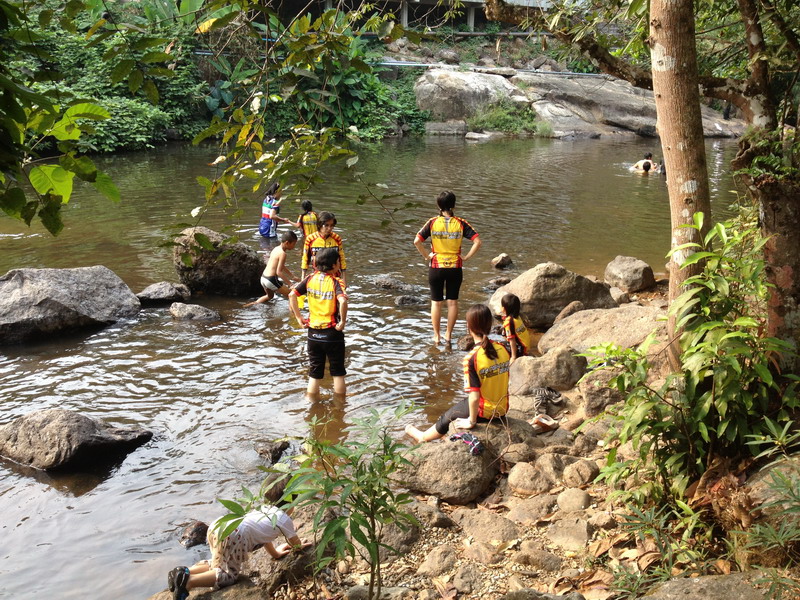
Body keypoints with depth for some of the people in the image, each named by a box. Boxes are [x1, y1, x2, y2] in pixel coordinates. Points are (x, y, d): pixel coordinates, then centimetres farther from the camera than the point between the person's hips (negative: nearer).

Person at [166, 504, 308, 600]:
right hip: (235, 534, -8)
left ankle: (183, 572, 4)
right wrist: (299, 545, 46)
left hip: (218, 525, 8)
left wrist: (276, 553, 56)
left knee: (219, 565, 27)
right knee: (229, 575, 2)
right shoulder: (284, 519, 14)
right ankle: (188, 581, -19)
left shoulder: (265, 509, 34)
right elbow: (296, 546, 23)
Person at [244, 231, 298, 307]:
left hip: (263, 278, 9)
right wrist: (289, 283, -18)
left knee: (270, 296, 33)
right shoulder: (282, 253, -16)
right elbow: (279, 272, -21)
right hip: (271, 280, -9)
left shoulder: (276, 249, 12)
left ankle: (254, 304, 23)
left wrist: (293, 277, 28)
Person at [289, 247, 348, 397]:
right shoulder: (336, 282, -14)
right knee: (338, 373, 13)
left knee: (314, 374, 15)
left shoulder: (310, 279, -1)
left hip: (313, 332, 4)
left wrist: (299, 317, 0)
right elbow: (342, 301, -31)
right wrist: (343, 322, -19)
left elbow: (292, 295, -6)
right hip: (332, 333, -4)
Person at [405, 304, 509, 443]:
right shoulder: (503, 349, -8)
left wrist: (471, 420, -10)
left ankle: (423, 437, 49)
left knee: (447, 417, 22)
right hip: (503, 409, 6)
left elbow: (474, 396, -25)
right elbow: (506, 380, 3)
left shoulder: (471, 358, -25)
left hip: (484, 412, -6)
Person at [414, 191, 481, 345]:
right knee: (452, 302, 13)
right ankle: (448, 335, 19)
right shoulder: (461, 223, -7)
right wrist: (466, 258, -5)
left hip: (436, 267, 0)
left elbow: (417, 241, -16)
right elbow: (477, 242, -13)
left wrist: (426, 255, -5)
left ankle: (436, 335, 16)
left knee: (436, 302, 12)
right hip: (455, 268, 1)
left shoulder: (432, 222, -9)